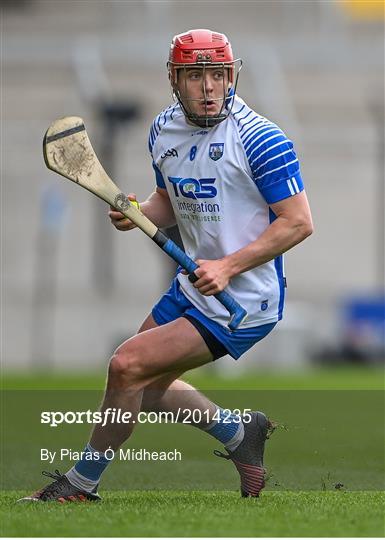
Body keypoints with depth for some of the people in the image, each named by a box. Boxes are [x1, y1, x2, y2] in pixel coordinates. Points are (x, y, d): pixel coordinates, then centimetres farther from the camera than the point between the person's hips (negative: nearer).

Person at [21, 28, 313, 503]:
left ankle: (82, 482, 2)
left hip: (243, 301, -8)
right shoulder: (163, 130, 3)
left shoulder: (259, 139, -19)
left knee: (127, 366, -16)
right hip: (192, 287, 8)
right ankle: (240, 432, 41)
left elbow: (298, 223, -19)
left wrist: (228, 267, -26)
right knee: (146, 386, 19)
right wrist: (137, 214, -6)